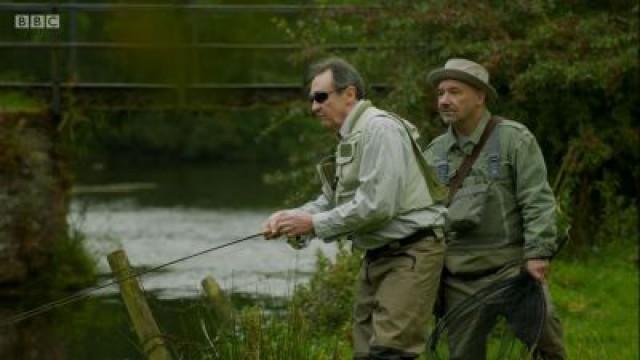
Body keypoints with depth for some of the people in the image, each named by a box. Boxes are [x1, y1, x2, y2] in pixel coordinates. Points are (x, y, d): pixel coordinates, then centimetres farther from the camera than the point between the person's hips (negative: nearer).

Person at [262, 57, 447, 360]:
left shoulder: (379, 129, -16)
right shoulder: (350, 137, 15)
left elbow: (377, 204, -23)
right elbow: (332, 199, 19)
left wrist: (315, 224, -17)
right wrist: (292, 216, 1)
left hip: (410, 253, -10)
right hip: (378, 255, 10)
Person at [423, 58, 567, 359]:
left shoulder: (514, 139, -1)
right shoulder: (435, 151, 14)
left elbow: (538, 201, -7)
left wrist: (538, 253, -16)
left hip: (509, 265, -4)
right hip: (457, 275, 5)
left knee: (542, 327, -20)